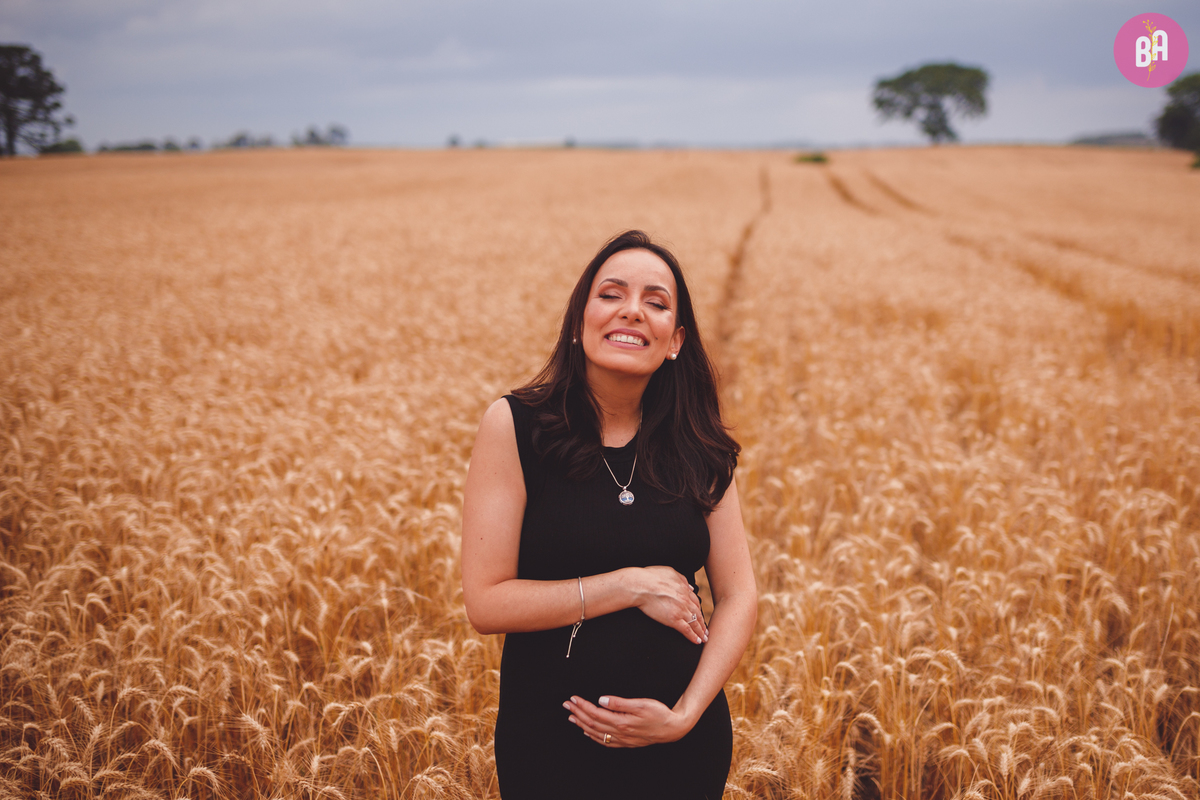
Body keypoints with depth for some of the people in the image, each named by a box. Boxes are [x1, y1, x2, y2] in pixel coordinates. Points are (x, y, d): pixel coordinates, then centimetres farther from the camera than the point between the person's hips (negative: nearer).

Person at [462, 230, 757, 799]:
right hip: (553, 743, -2)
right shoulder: (514, 425, -11)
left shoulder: (697, 447, -1)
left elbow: (739, 596, -2)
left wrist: (685, 712, -15)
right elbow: (485, 603, -13)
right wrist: (632, 586, -18)